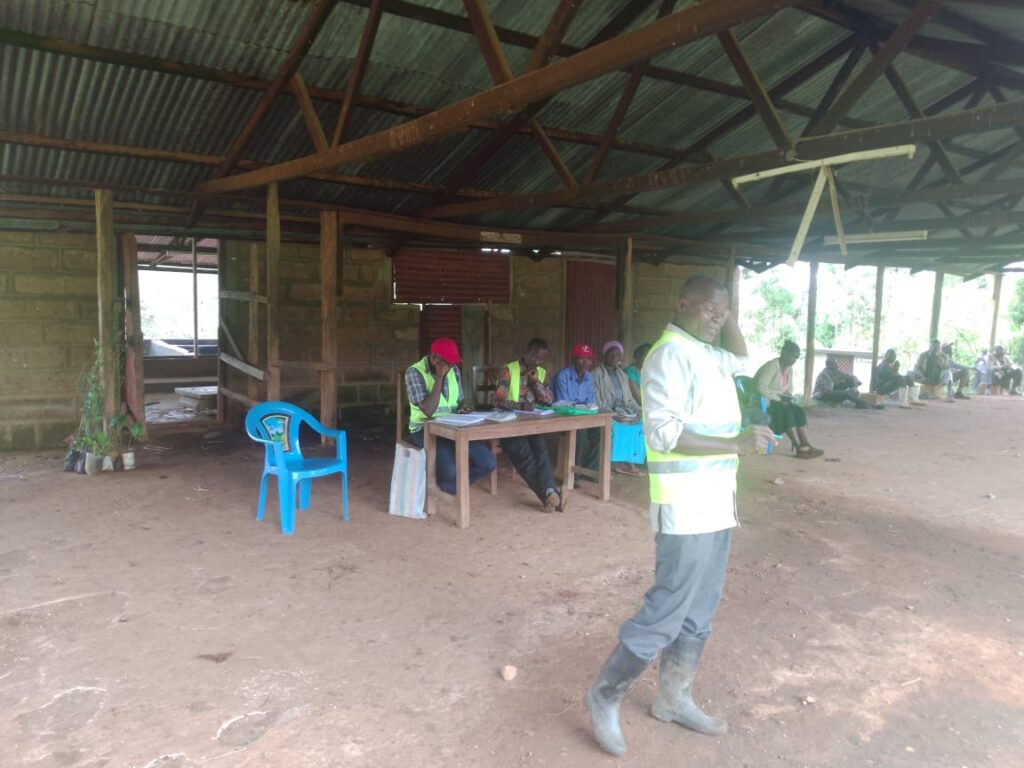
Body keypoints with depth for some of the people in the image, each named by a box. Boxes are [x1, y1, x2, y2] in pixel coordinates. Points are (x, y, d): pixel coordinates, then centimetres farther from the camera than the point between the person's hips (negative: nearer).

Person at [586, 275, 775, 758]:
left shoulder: (706, 354, 12)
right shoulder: (671, 354, -15)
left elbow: (740, 359, 35)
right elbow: (664, 432, -23)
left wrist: (730, 314, 18)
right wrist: (736, 443, -26)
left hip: (715, 503, 9)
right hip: (685, 508, -9)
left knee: (700, 611, 16)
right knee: (666, 612, -2)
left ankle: (674, 699, 30)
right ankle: (605, 697, 14)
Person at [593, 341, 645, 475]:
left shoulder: (622, 375, 18)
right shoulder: (597, 374, -2)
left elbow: (629, 399, 18)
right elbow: (596, 401, -10)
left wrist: (639, 410, -2)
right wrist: (611, 413, -22)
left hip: (623, 411, 6)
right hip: (605, 413, -6)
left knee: (641, 424, -19)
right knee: (614, 426, -35)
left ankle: (630, 461, -16)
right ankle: (611, 463, -26)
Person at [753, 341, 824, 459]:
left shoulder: (789, 368, 7)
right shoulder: (772, 366, -20)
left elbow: (789, 388, 17)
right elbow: (760, 387, -29)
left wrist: (787, 398, -6)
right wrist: (779, 398, -25)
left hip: (777, 400, 9)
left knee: (798, 411, -14)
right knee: (787, 411, -29)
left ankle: (806, 445, -21)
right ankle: (799, 449, -29)